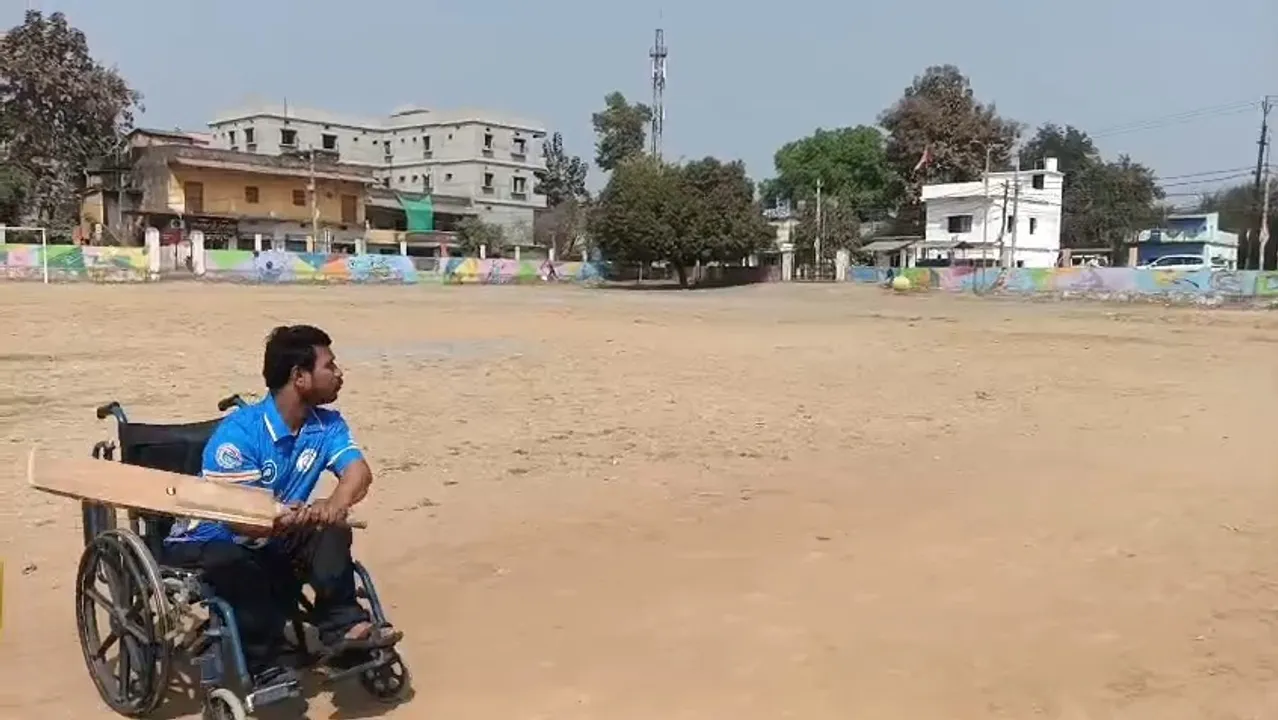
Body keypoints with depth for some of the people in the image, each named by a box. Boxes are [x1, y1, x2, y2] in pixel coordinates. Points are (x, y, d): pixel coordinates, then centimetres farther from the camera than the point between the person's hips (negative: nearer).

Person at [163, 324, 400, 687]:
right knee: (235, 568, -36)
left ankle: (342, 627, -22)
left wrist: (334, 505, -45)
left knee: (331, 531, -21)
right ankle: (266, 666, -22)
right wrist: (282, 521, -50)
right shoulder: (239, 431, -24)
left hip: (271, 541, 5)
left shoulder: (327, 425, -6)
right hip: (208, 542, -5)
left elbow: (358, 471, -22)